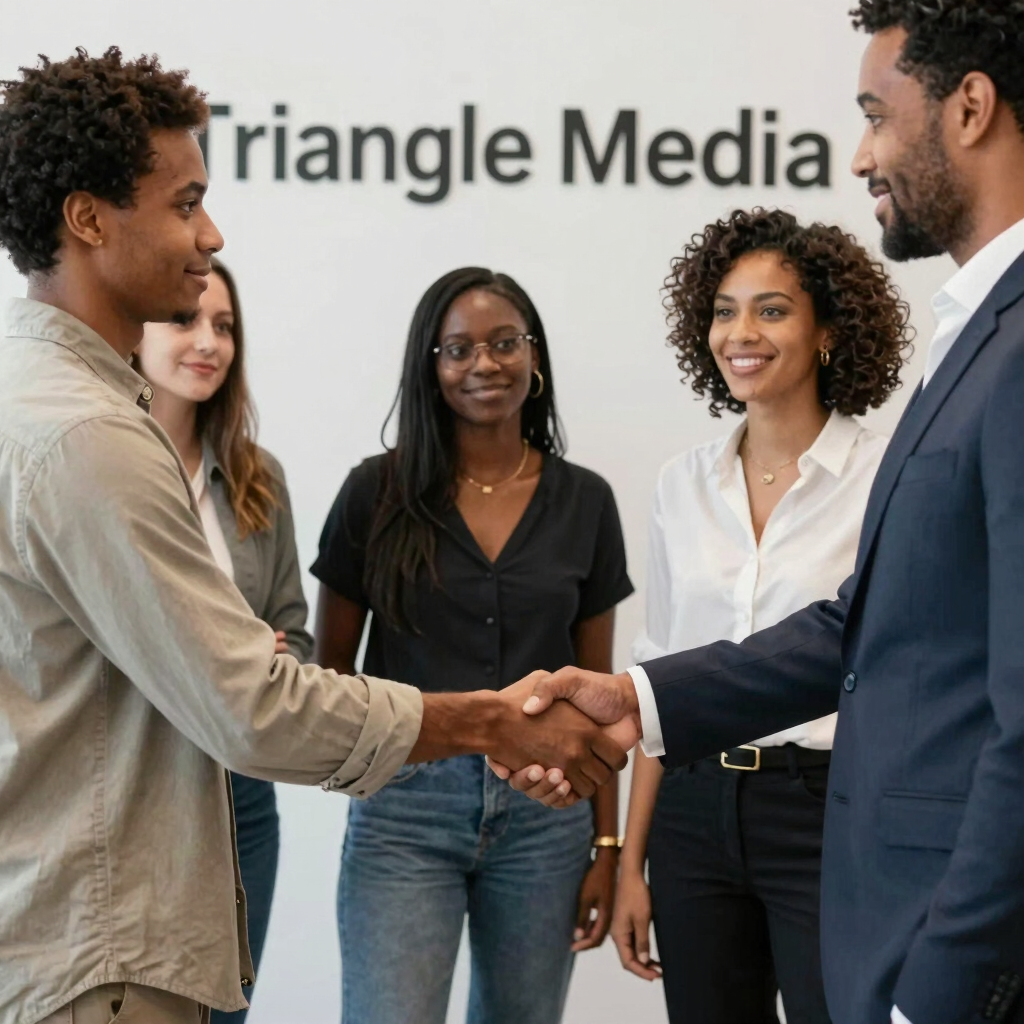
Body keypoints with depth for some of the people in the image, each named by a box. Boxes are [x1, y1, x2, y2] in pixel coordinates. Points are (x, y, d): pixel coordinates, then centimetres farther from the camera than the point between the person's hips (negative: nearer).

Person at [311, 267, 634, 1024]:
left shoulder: (584, 500, 5)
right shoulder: (378, 491, 0)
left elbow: (595, 686, 8)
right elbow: (332, 664, 6)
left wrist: (607, 844, 6)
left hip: (545, 811, 2)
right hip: (405, 808, -2)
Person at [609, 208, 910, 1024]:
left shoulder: (889, 477, -7)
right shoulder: (685, 483, 7)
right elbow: (661, 679, 11)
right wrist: (632, 861, 10)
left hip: (830, 816, -4)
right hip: (697, 813, 5)